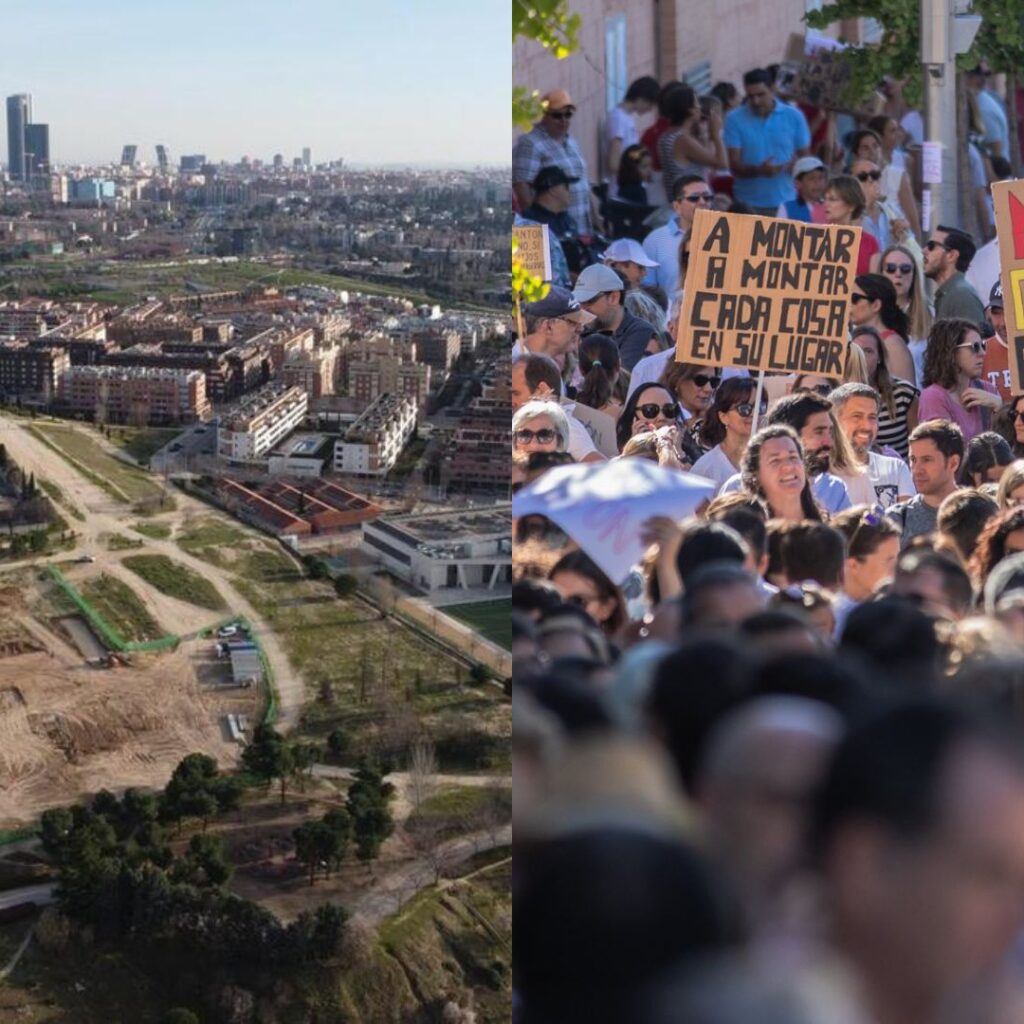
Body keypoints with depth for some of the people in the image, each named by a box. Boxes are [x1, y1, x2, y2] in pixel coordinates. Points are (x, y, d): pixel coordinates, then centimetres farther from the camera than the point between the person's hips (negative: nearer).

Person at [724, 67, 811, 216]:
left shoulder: (794, 117, 5)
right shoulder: (735, 119, 0)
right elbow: (734, 165, -4)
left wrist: (794, 165, -13)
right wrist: (758, 170, -24)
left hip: (786, 202, 1)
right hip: (748, 203, -1)